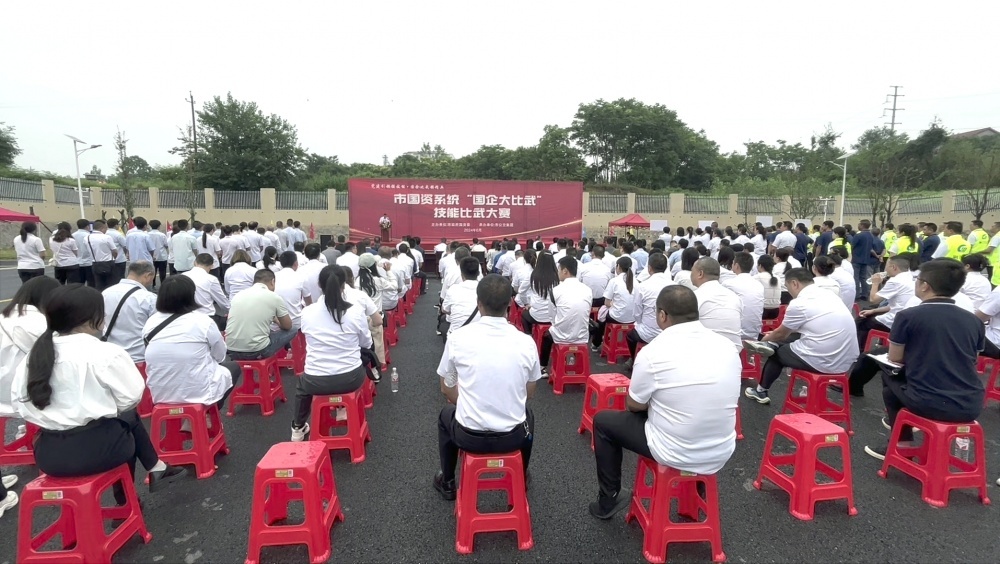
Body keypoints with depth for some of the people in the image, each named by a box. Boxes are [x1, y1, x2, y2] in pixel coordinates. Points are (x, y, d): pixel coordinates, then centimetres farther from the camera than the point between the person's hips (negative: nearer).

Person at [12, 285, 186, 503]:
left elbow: (19, 400, 8)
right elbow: (131, 397, -12)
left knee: (124, 420, 27)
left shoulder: (36, 353, 4)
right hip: (94, 450, -6)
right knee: (129, 419, 23)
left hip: (47, 454, 6)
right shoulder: (106, 353, -16)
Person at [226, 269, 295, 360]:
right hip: (256, 351, -6)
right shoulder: (274, 297, -3)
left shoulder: (238, 295, 10)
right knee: (292, 331, 17)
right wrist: (276, 321, 34)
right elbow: (287, 326, 9)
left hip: (231, 351, 6)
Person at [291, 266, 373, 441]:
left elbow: (310, 340, 9)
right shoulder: (356, 310, -13)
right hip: (351, 379, -1)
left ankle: (298, 428, 44)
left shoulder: (306, 312, -9)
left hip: (316, 382, 1)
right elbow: (366, 343, 1)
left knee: (302, 384, 37)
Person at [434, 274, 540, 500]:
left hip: (470, 436, -1)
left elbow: (447, 390, 3)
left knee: (447, 414, 33)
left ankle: (447, 483, 46)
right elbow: (529, 393, 6)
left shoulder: (458, 338, -13)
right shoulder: (527, 342, -10)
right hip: (514, 437, 1)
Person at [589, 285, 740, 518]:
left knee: (603, 421, 16)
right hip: (721, 454, 5)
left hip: (674, 455, -5)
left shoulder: (654, 352, -19)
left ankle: (608, 501, 26)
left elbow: (634, 406, -5)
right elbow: (715, 401, 11)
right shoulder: (727, 346, -3)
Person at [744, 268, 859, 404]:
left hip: (824, 362, -7)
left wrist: (764, 340, 25)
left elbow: (781, 334, 5)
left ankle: (761, 392, 32)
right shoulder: (828, 295, 11)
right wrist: (773, 336, 34)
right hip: (846, 360, 7)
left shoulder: (799, 303, -12)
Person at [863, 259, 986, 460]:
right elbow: (970, 362, 19)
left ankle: (902, 445, 25)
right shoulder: (974, 321, 7)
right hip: (971, 407, 5)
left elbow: (894, 359, 1)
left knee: (890, 375, 23)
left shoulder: (908, 316, -8)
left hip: (929, 405, -5)